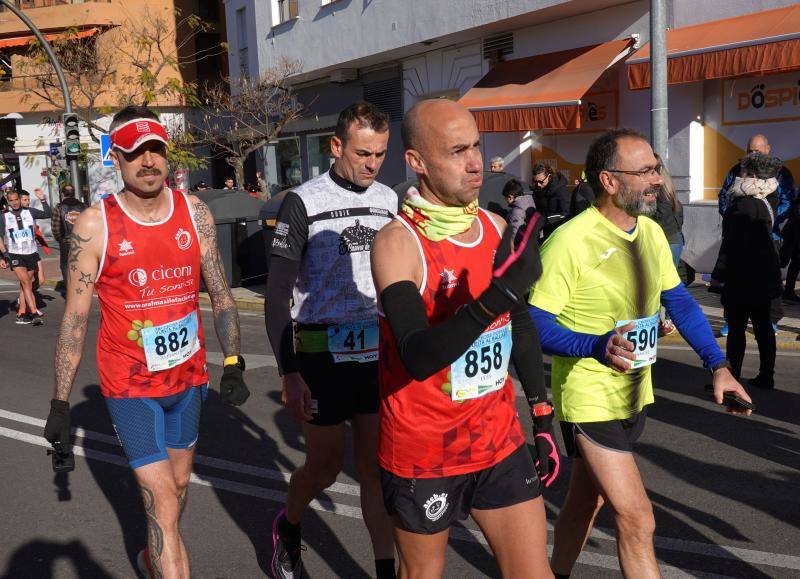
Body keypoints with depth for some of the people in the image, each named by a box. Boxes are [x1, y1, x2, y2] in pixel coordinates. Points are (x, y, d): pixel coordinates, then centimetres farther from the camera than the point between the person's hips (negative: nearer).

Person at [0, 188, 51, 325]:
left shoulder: (30, 212, 4)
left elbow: (48, 214, -2)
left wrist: (43, 199, -13)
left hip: (31, 254, 2)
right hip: (15, 255, -2)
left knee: (25, 285, 8)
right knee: (26, 283, -13)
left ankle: (21, 314, 17)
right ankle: (34, 314, -16)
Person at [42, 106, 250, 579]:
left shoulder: (194, 212, -2)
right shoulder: (94, 225, -11)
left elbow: (221, 294, 4)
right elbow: (76, 318, -7)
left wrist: (233, 362, -2)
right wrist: (60, 403, -6)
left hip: (189, 375, 4)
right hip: (130, 385, -4)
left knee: (178, 483, 22)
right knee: (164, 505, -6)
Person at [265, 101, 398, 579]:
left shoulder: (389, 200, 5)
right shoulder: (303, 203, -10)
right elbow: (277, 293, -9)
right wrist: (289, 373, -14)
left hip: (378, 352, 4)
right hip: (322, 354, -3)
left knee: (376, 468, 6)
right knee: (325, 469, 10)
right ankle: (288, 527, 41)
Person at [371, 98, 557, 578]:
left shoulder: (496, 228, 1)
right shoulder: (398, 243, -19)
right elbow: (417, 356, -32)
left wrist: (543, 417, 14)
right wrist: (498, 294, -43)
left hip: (499, 442, 5)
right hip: (423, 452, -4)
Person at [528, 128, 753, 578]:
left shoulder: (652, 233, 3)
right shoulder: (570, 242, -22)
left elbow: (679, 301, 12)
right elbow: (536, 324, -21)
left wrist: (718, 365, 4)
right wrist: (598, 346, -36)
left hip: (635, 395, 7)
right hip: (590, 401, -7)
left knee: (587, 500, 21)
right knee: (637, 520, -5)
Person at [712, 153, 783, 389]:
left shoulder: (744, 205, -20)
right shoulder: (767, 201, 8)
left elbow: (733, 243, -20)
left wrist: (720, 272, -14)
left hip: (743, 277, -9)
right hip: (764, 274, 9)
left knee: (736, 328, -3)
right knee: (763, 326, 13)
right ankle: (766, 376, 21)